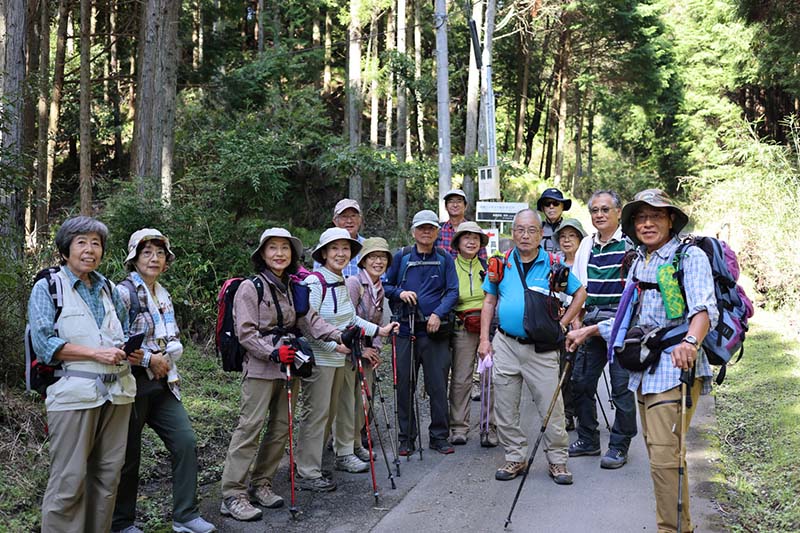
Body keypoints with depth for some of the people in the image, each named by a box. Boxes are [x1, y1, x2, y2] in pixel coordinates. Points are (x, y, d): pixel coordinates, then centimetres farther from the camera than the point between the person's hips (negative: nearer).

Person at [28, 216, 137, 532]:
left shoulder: (107, 289, 17)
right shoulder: (47, 287, 1)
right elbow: (43, 343, -9)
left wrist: (131, 351, 3)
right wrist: (96, 354, -16)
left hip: (116, 392, 6)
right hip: (75, 392, -5)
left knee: (108, 476, 9)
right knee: (69, 482, -5)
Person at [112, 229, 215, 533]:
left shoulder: (164, 296, 14)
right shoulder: (123, 292, -9)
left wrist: (165, 358, -4)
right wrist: (149, 359, -14)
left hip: (163, 383, 7)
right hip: (133, 383, -6)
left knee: (186, 441, -2)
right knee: (129, 454, 4)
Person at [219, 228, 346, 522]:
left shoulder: (293, 288, 12)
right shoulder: (251, 287, -8)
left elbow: (309, 320, 4)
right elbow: (246, 333, -13)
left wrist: (339, 335, -10)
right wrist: (274, 353, -22)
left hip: (289, 366, 7)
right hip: (260, 368, -7)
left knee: (281, 428, 9)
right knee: (250, 427, -9)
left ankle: (260, 484, 22)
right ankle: (232, 495, -2)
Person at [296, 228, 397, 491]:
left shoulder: (343, 283, 10)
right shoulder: (315, 282, -16)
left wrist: (377, 330, 13)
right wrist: (335, 345, -23)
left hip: (343, 356, 8)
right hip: (320, 358, -8)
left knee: (343, 408, 19)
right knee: (318, 413, -5)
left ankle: (344, 455, 37)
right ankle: (307, 473, 4)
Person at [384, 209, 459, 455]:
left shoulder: (445, 259, 6)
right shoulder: (401, 257, 7)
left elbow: (453, 291, 1)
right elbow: (385, 285, 12)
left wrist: (438, 313, -14)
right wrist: (400, 292, -8)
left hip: (436, 330, 0)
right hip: (406, 329, 1)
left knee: (438, 385, 2)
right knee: (405, 385, 5)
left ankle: (439, 436, 15)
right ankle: (406, 437, 16)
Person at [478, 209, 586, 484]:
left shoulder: (554, 264, 0)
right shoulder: (501, 262, 5)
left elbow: (580, 293, 9)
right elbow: (489, 302, 11)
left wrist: (562, 323, 0)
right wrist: (484, 339, 3)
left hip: (541, 348, -2)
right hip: (505, 345, 2)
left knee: (552, 409, 0)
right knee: (505, 409, 8)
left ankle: (557, 460, 16)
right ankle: (516, 458, 22)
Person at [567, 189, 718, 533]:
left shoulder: (690, 257, -6)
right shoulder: (639, 263, 17)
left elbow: (704, 308, -23)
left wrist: (690, 341, -41)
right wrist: (589, 331, 22)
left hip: (676, 367, -8)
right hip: (644, 369, 8)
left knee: (664, 456, -13)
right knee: (660, 454, 11)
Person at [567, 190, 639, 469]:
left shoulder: (631, 243, -3)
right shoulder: (586, 245, 14)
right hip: (591, 321, 6)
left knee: (622, 384, -2)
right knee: (581, 381, 7)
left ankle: (619, 446, 11)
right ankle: (588, 440, 22)